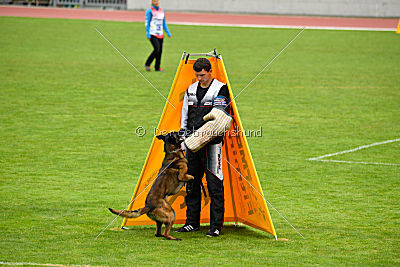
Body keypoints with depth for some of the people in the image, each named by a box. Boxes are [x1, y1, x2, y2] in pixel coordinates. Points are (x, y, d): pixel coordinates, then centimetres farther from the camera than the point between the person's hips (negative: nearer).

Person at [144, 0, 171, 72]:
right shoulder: (149, 11, -4)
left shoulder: (161, 10, 14)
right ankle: (147, 64, -5)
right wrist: (148, 34, -12)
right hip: (153, 34, -6)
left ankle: (157, 67, 11)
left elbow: (164, 23, 21)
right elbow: (147, 23, -6)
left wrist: (168, 32, 14)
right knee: (157, 49, -18)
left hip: (160, 34, 6)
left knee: (160, 51, 2)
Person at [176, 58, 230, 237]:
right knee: (192, 183, 11)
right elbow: (185, 114, 21)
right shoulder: (191, 90, 14)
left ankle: (216, 226, -5)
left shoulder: (220, 89, -3)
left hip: (211, 142, -6)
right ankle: (192, 222, 21)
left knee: (214, 185, -7)